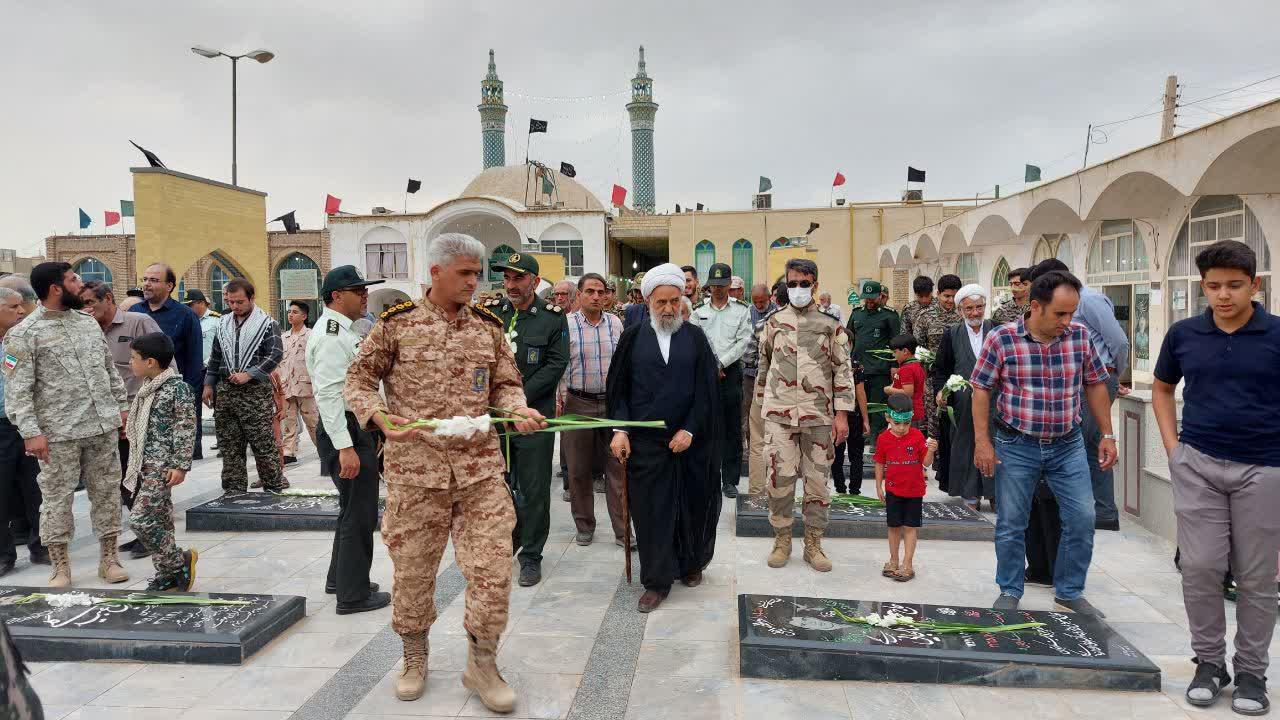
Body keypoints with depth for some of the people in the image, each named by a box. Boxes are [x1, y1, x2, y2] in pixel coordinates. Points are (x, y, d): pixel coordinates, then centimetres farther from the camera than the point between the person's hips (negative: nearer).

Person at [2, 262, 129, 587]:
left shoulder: (89, 322, 12)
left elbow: (110, 369, 17)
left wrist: (122, 406, 12)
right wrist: (30, 432, -16)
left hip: (104, 426, 5)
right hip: (59, 433, -5)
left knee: (107, 492, 9)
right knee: (57, 498, 4)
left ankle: (109, 558, 20)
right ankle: (61, 568, 17)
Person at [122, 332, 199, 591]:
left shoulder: (177, 388, -14)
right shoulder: (147, 388, 13)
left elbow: (186, 429, -16)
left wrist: (181, 465, -18)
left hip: (161, 466, -9)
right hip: (144, 465, 9)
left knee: (141, 519, -12)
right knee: (160, 520, 12)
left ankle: (180, 561, 4)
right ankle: (167, 573, 20)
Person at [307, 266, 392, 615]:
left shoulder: (342, 331, 16)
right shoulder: (331, 336, -17)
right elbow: (328, 394, -24)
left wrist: (370, 432, 24)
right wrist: (345, 447, -27)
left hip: (357, 429, 11)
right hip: (345, 432, -11)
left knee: (353, 510, 21)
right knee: (359, 514, -3)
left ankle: (340, 578, 35)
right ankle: (353, 594, 8)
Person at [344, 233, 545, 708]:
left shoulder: (489, 327, 8)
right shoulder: (397, 323, 0)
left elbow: (504, 384, 13)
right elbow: (358, 380, 6)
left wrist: (519, 409, -8)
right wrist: (379, 415, -13)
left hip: (480, 467, 2)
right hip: (415, 466, -2)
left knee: (492, 568, -1)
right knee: (412, 570, 11)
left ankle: (481, 664, 20)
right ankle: (414, 658, 35)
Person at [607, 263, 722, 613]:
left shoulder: (695, 337, 4)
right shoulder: (633, 337, 4)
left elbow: (706, 390, 0)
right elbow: (618, 388, 5)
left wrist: (690, 430, -9)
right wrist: (620, 430, -6)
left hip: (690, 440, 1)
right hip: (645, 442, 0)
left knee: (692, 505, 10)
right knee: (650, 509, 1)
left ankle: (691, 564, 32)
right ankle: (657, 581, 13)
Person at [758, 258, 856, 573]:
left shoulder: (831, 325, 2)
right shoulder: (773, 322, 6)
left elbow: (843, 370, 1)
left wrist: (842, 414, -5)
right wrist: (763, 403, 18)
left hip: (819, 415, 0)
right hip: (779, 413, 0)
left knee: (818, 480, 5)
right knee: (779, 478, -2)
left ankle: (813, 543, 19)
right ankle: (782, 540, 16)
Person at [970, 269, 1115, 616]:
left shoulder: (1080, 335, -1)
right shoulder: (1002, 338, -11)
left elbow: (1095, 385, 8)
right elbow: (982, 390, -6)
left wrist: (1107, 435, 7)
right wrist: (982, 442, -10)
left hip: (1068, 445, 3)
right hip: (1016, 445, -3)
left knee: (1082, 519, 3)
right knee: (1011, 524, 7)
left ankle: (1069, 592, 23)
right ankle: (1009, 592, 26)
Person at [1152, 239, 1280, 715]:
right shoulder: (1183, 334, 2)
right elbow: (1162, 389, 16)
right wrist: (1173, 445, 6)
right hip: (1197, 465, 2)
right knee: (1200, 567, 3)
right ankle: (1209, 661, 20)